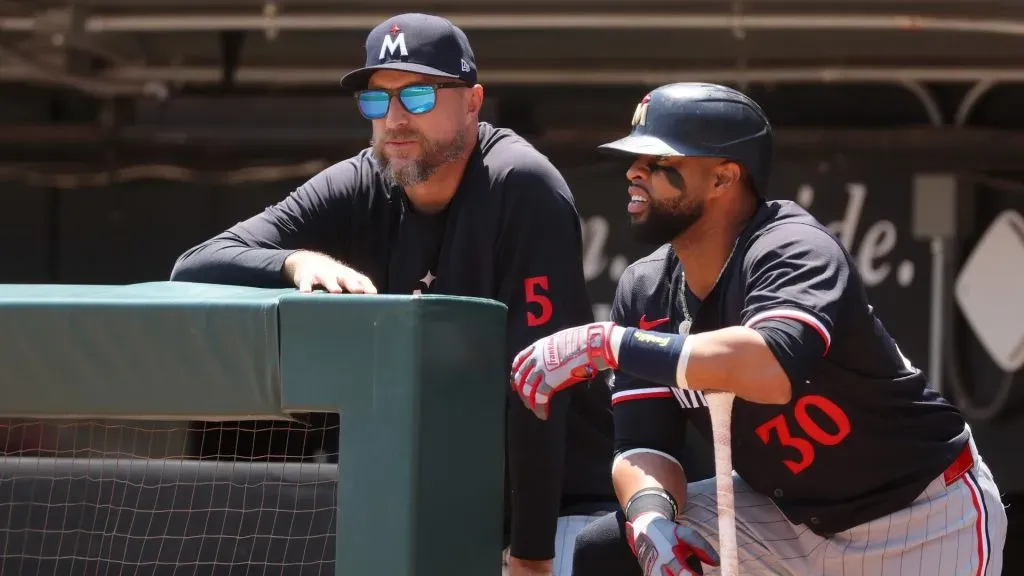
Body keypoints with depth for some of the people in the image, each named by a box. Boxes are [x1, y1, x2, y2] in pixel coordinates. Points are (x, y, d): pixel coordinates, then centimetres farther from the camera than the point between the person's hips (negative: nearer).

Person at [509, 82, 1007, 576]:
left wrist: (606, 344, -42)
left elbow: (771, 371, -46)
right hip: (789, 517, 7)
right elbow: (644, 443, -6)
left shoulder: (796, 251, -26)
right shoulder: (645, 292, -4)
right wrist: (650, 516, -29)